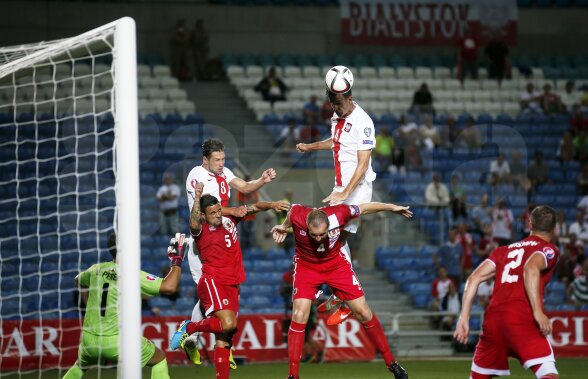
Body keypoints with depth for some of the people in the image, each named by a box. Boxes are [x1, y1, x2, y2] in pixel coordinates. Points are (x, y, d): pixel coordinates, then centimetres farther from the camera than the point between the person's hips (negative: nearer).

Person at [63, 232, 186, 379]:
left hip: (89, 339, 5)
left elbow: (79, 281, 28)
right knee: (159, 359, 14)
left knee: (80, 366, 34)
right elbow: (169, 287, -19)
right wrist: (177, 261, -5)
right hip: (116, 341, -5)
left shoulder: (97, 269, 5)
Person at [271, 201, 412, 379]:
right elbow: (290, 208, -4)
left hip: (336, 264, 1)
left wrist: (392, 208, 5)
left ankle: (391, 363, 17)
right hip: (307, 266, -1)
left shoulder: (339, 214, -30)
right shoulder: (297, 216, -31)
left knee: (364, 314, 1)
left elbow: (364, 208, -9)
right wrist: (284, 226, 15)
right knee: (299, 316, -17)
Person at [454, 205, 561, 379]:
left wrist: (464, 318, 12)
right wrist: (537, 311, -19)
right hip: (522, 319, -6)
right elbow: (531, 268, -13)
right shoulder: (549, 249, 10)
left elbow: (474, 279, 14)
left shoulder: (504, 250, 26)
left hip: (492, 319, 6)